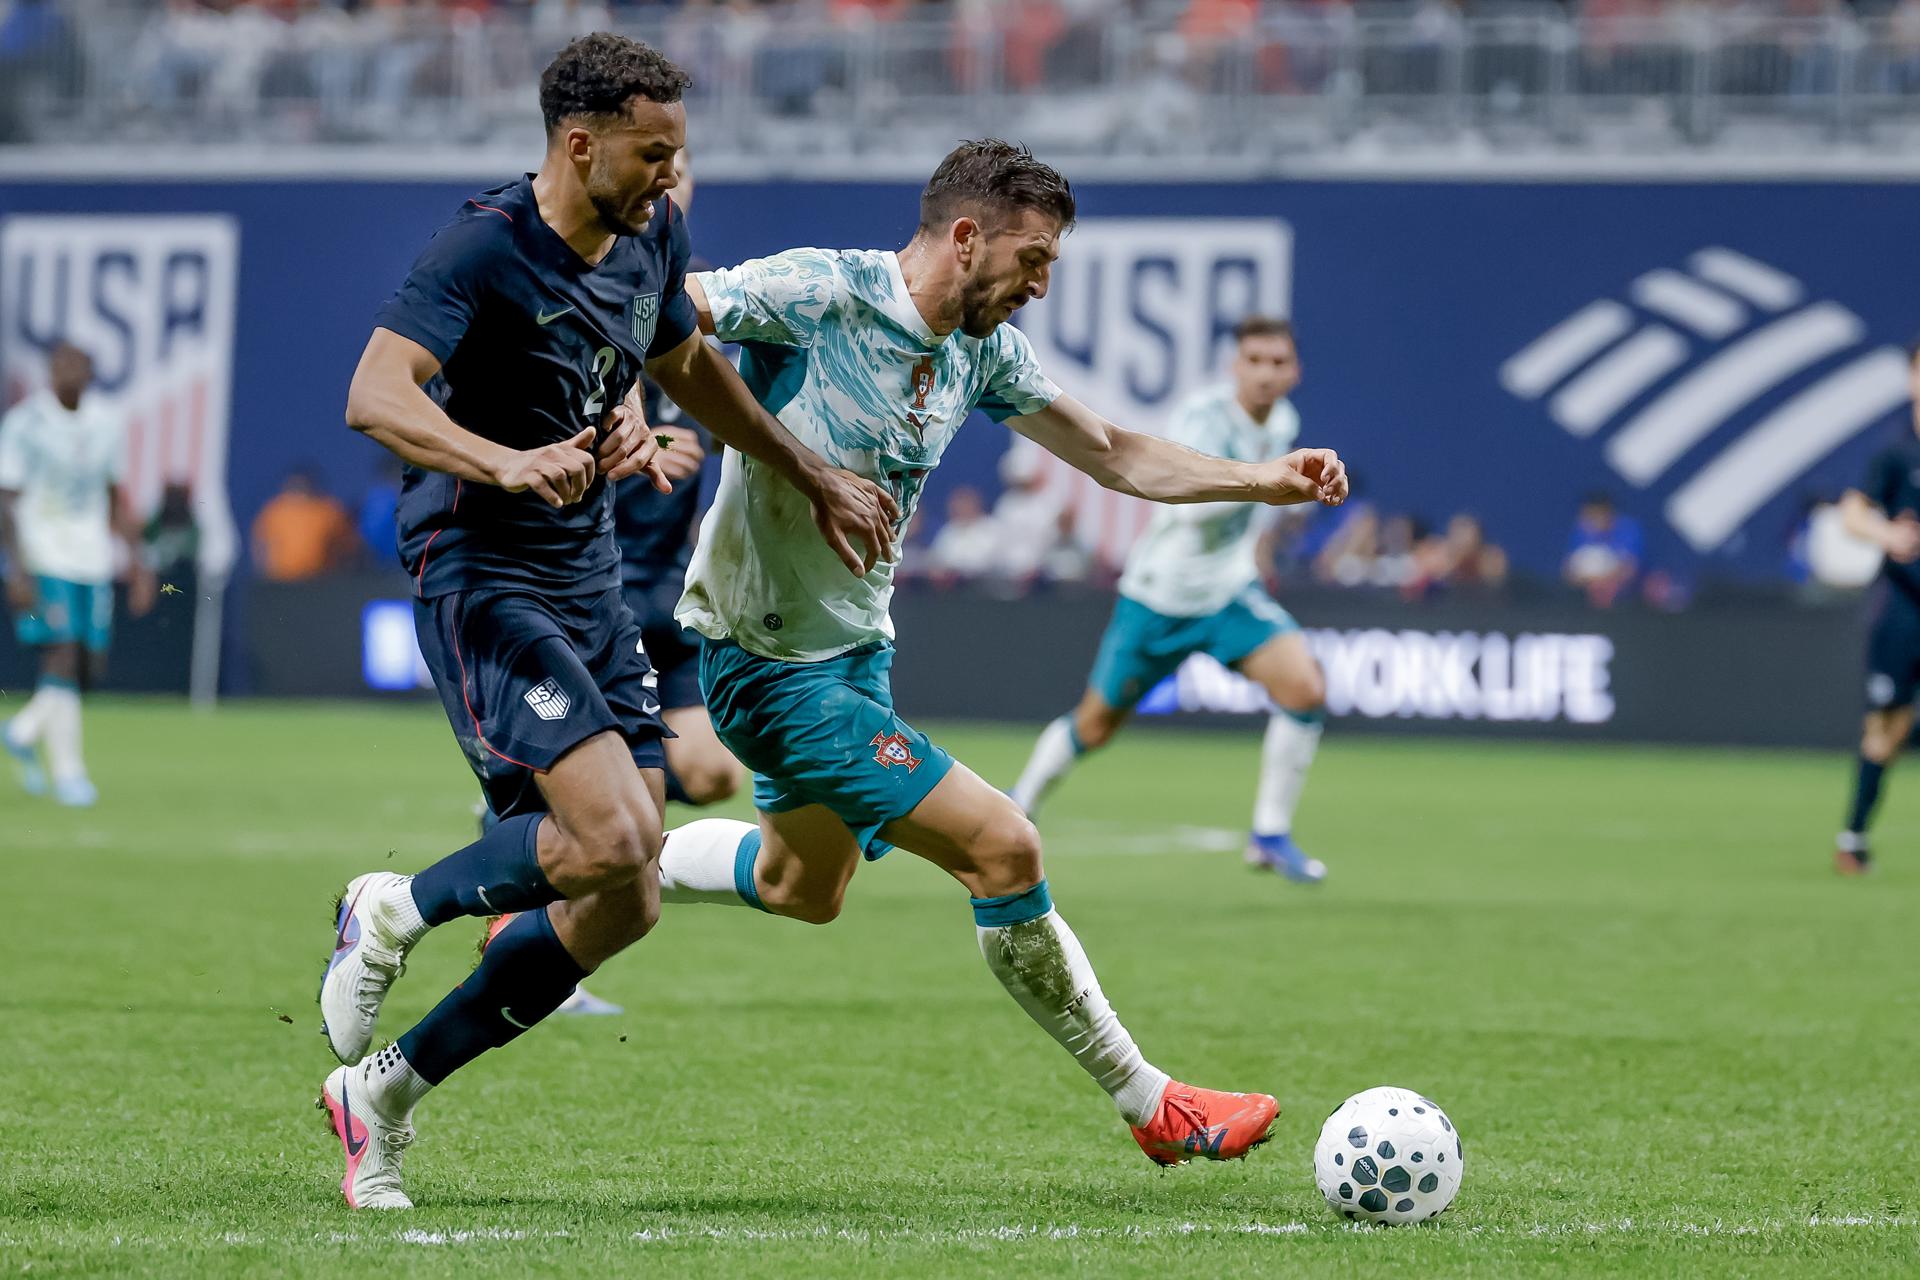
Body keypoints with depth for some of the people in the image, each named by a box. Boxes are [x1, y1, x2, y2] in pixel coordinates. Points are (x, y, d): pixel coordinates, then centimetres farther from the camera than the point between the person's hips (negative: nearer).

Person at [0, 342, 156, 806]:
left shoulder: (106, 425, 9)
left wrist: (137, 560, 13)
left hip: (92, 559, 5)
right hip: (42, 559, -5)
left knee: (89, 667, 3)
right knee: (63, 658, -14)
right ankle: (67, 770, -8)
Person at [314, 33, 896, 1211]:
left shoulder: (653, 236, 6)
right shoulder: (486, 248, -17)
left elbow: (686, 364, 26)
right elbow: (375, 396, -30)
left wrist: (814, 480, 30)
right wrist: (509, 464, -45)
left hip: (592, 582, 8)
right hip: (481, 577, -8)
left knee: (626, 906, 2)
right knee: (614, 836, -25)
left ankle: (384, 1091, 15)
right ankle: (395, 912, 2)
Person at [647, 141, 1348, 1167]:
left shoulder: (984, 352, 2)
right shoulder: (815, 293, -22)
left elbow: (1117, 457, 9)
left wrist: (1266, 481, -2)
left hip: (855, 647, 10)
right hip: (771, 662, -10)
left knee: (802, 886, 28)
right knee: (1001, 848, -13)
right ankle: (1150, 1108, -2)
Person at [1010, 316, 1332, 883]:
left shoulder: (1283, 422, -1)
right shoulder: (1201, 415, -23)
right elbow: (1189, 502, -38)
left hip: (1231, 592, 5)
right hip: (1159, 597, -5)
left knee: (1305, 688, -19)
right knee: (1094, 726, 8)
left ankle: (1270, 835, -8)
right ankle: (1016, 809, 36)